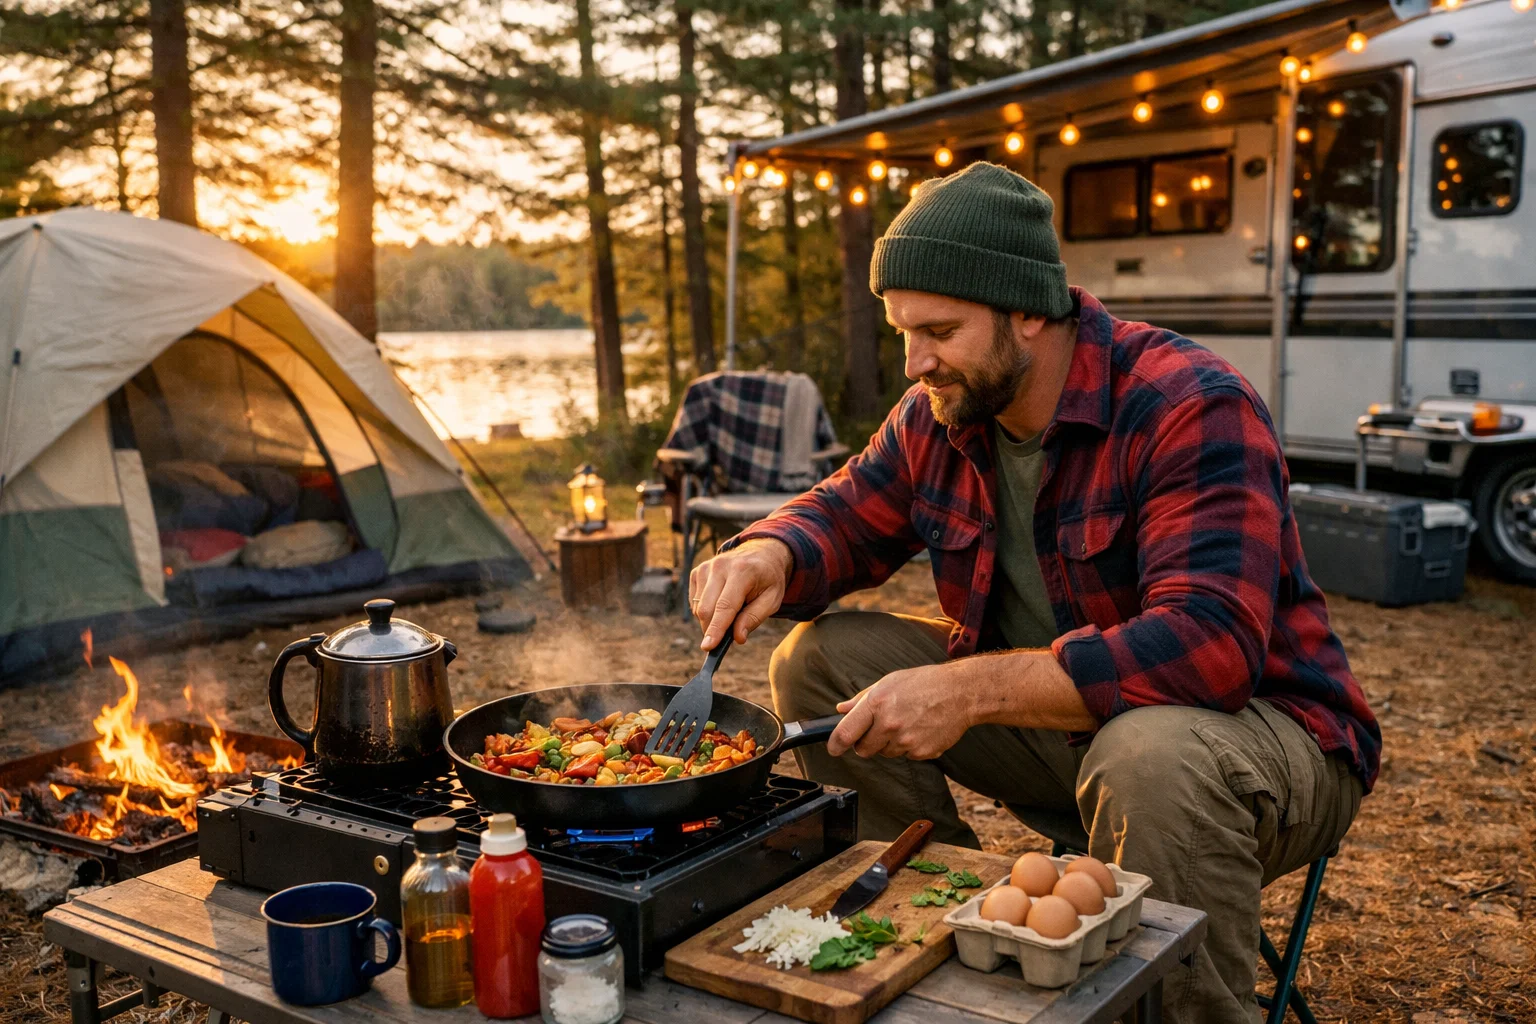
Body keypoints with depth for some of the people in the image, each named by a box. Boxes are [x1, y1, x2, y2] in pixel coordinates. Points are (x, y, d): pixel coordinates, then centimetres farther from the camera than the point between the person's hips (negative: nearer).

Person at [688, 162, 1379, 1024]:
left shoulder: (1190, 407, -24)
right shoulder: (940, 414, -1)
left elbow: (1209, 642, -34)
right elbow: (847, 514, 10)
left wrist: (970, 690, -39)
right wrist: (771, 555, -16)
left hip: (1253, 719, -6)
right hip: (1050, 718, 7)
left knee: (1154, 756, -42)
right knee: (819, 658, -5)